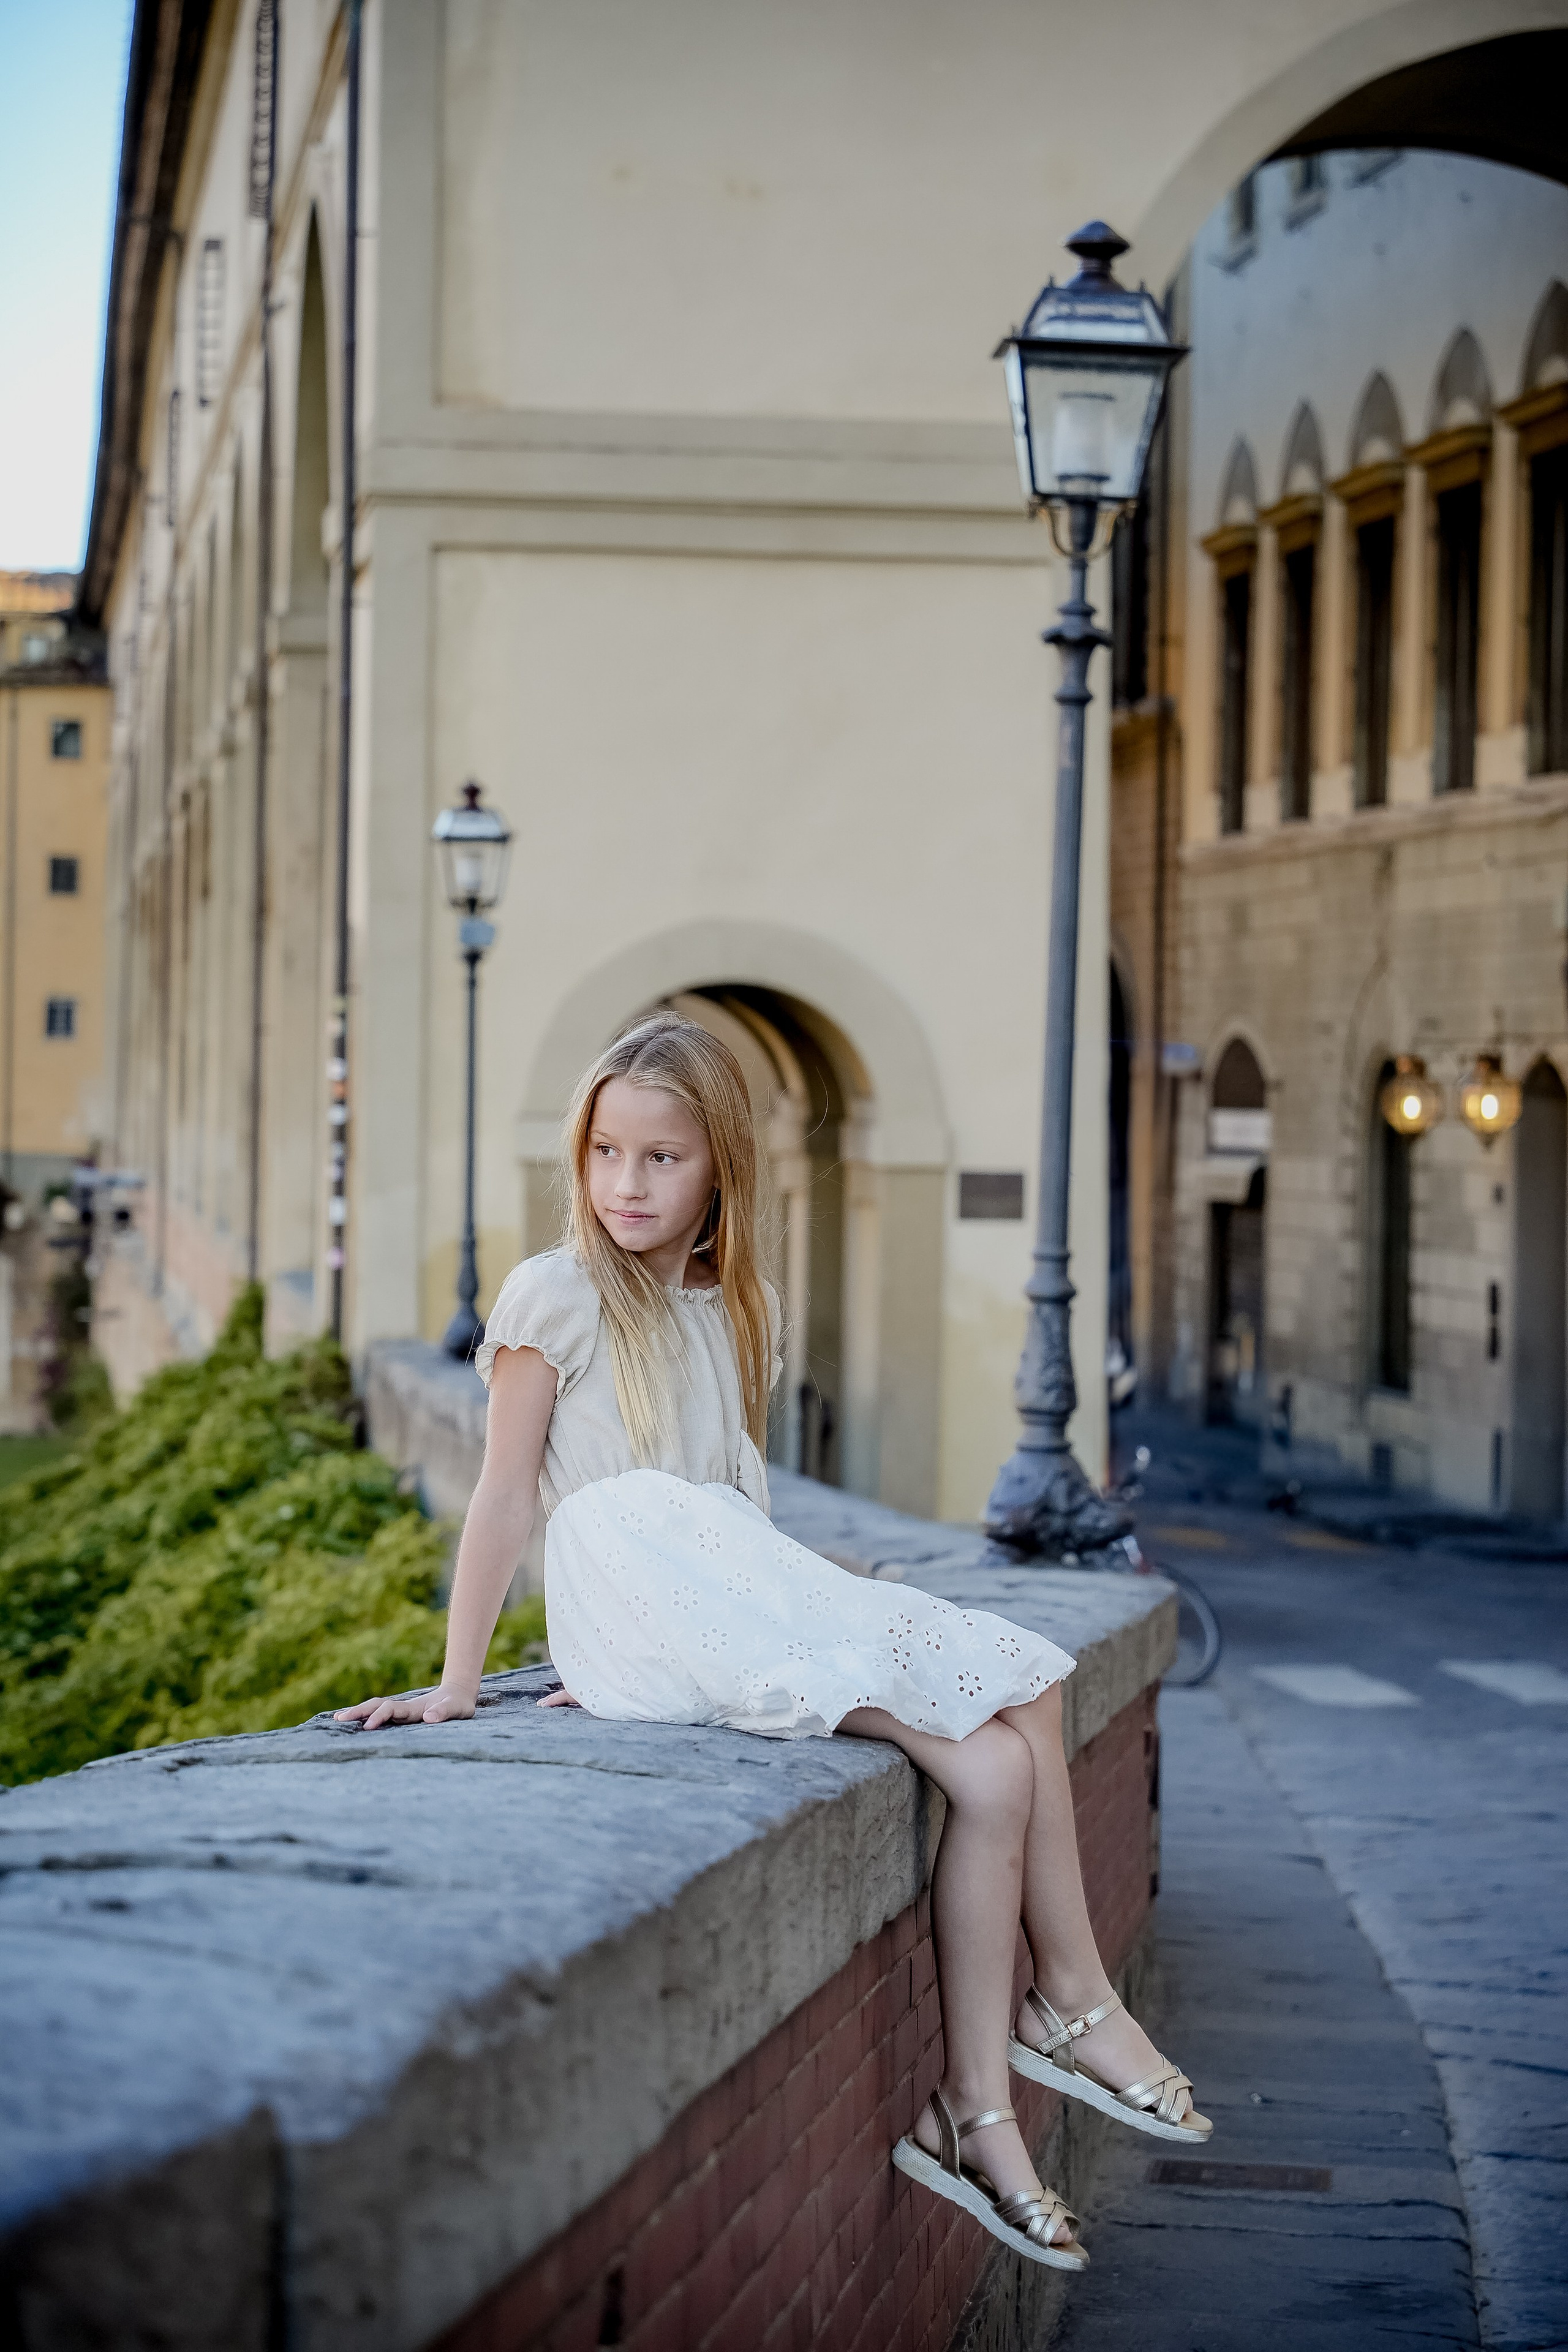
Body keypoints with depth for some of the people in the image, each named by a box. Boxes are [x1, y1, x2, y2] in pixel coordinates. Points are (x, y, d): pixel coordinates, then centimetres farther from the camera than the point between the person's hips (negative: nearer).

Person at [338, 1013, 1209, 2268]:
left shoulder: (739, 1308, 22)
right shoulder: (558, 1295, 2)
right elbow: (508, 1492, -1)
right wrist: (455, 1685, -4)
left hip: (745, 1596, 8)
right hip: (643, 1611, -8)